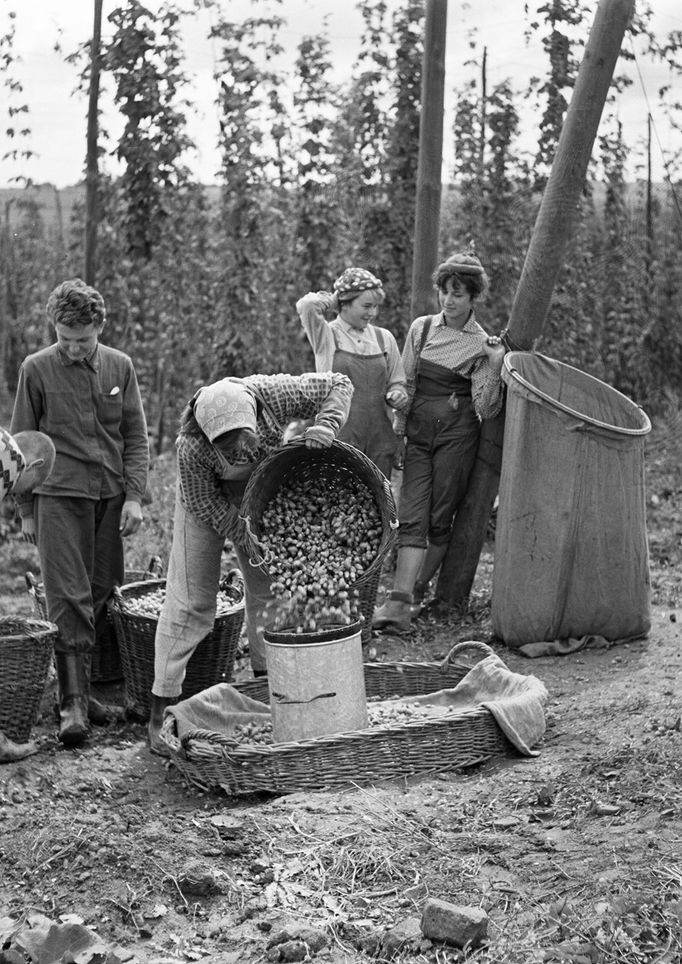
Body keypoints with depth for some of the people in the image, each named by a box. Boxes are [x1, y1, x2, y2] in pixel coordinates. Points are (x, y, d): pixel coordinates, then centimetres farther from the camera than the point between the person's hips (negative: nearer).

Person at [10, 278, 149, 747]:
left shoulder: (119, 366, 6)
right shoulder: (37, 369, -1)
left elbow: (136, 436, 8)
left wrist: (134, 496, -1)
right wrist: (26, 510, 4)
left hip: (111, 496, 3)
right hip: (59, 496, -3)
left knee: (101, 595, 6)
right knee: (69, 599, -8)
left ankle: (83, 686, 19)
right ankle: (73, 702, -7)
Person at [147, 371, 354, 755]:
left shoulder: (273, 394, -35)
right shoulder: (191, 447, -39)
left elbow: (339, 384, -23)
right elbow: (203, 503, -23)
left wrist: (326, 425, -42)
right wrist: (251, 540, -25)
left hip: (259, 491, 4)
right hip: (207, 497, -4)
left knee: (268, 586, 9)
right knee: (191, 598, -6)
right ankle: (161, 713, 0)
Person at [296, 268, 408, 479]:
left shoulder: (384, 338, 12)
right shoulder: (326, 335, 0)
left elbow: (397, 382, 19)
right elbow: (306, 306, -19)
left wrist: (397, 395, -3)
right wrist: (331, 300, 0)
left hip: (379, 439, 4)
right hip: (338, 436, -4)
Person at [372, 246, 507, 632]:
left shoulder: (482, 345, -1)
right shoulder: (421, 328, 8)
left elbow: (485, 408, -7)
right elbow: (405, 385, 13)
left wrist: (495, 368, -19)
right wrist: (398, 431, 10)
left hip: (457, 433, -2)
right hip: (418, 432, 2)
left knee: (440, 520, 0)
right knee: (413, 518, -7)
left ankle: (417, 592, 14)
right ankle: (399, 603, -13)